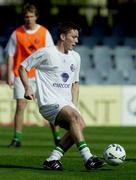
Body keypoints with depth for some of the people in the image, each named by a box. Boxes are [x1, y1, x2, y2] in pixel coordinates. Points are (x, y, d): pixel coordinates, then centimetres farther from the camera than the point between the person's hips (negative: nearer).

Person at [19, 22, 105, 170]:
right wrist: (27, 88, -8)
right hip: (49, 103, -7)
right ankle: (88, 158, -36)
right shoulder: (47, 53, -5)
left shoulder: (75, 57, 16)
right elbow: (23, 67, 3)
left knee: (80, 125, -17)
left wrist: (74, 104, 13)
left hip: (66, 104, 7)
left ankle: (52, 160, -9)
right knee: (75, 116, -30)